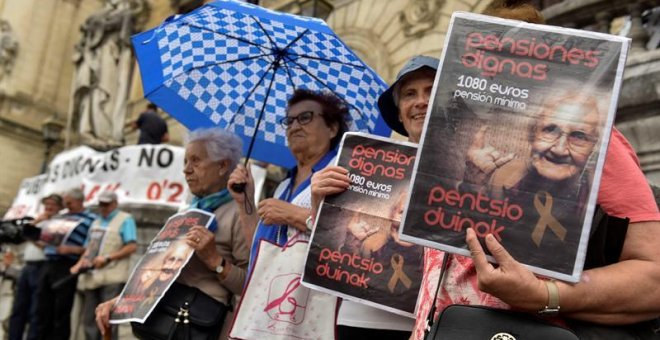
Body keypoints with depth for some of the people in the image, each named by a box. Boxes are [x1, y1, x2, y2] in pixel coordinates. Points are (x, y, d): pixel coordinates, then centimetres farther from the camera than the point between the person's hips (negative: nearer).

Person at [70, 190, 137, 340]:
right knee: (89, 320, 7)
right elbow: (89, 247, 24)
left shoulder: (125, 219, 2)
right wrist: (81, 262, 5)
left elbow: (132, 247, -8)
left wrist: (107, 258, -13)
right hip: (92, 277, 7)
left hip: (113, 278, -7)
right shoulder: (96, 222, 23)